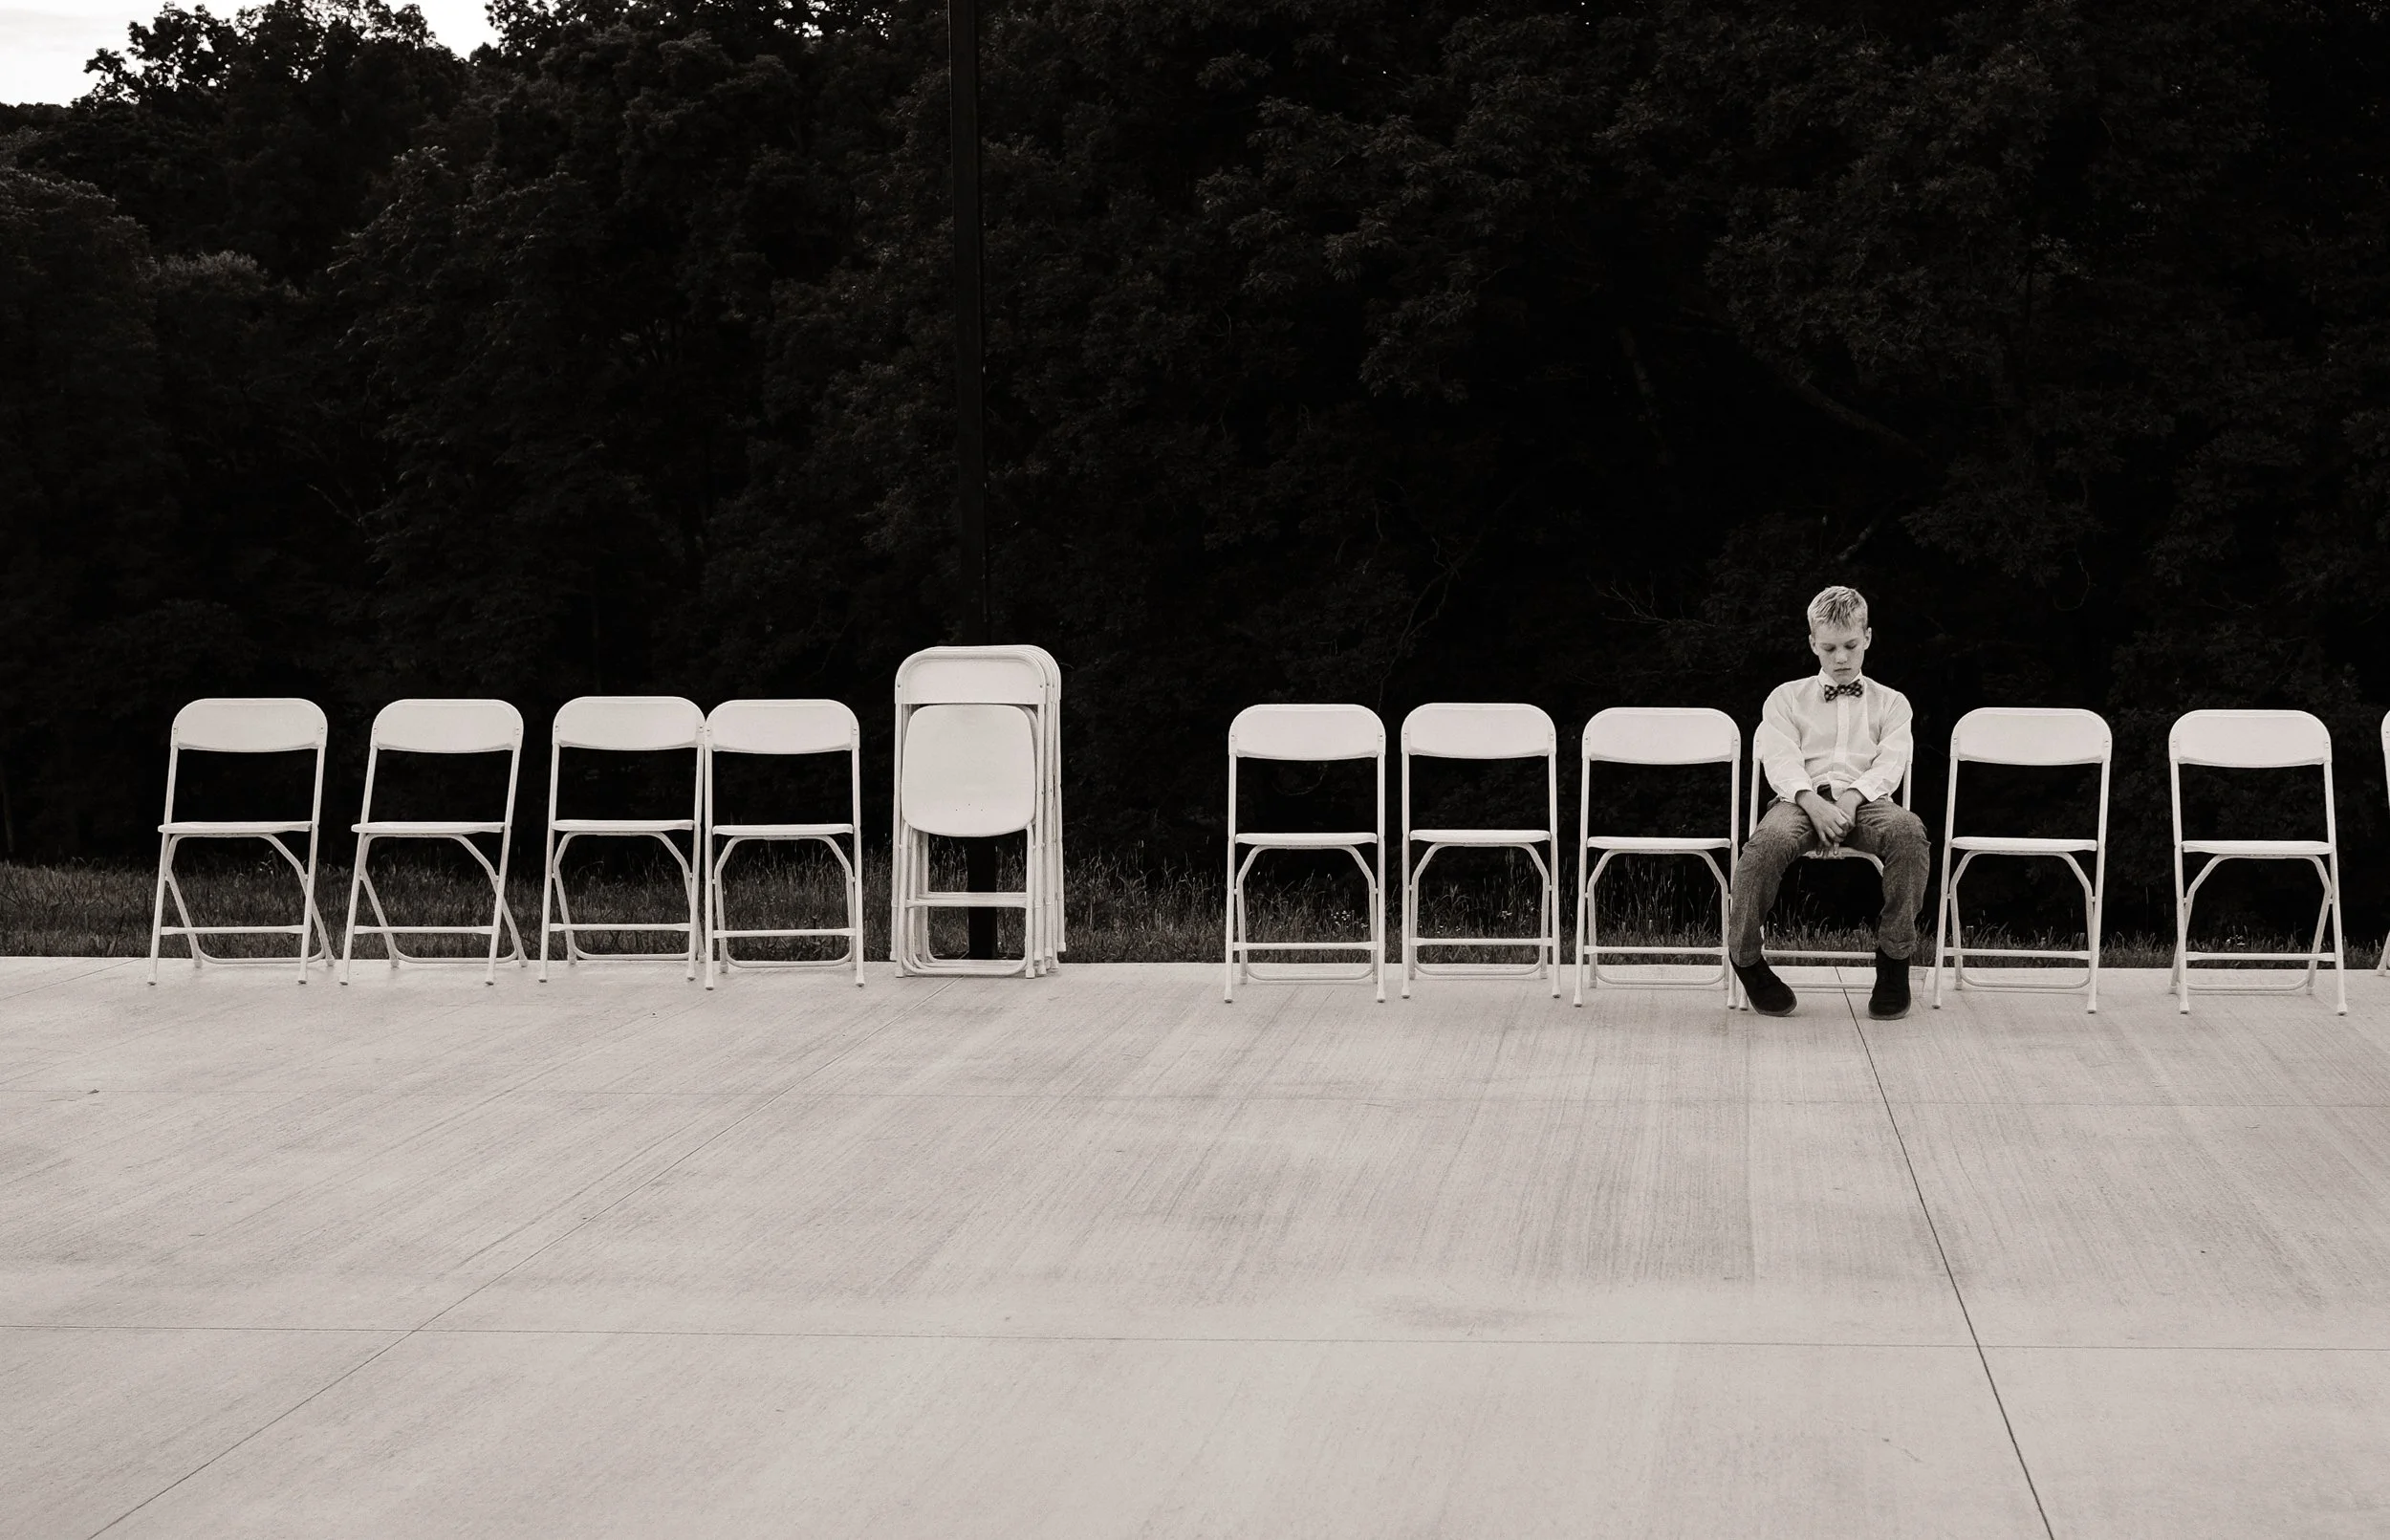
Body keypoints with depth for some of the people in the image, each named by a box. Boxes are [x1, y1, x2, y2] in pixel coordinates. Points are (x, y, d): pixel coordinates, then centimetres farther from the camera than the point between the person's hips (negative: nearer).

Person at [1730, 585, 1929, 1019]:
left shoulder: (1890, 703, 21)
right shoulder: (1787, 698, 20)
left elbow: (1890, 764, 5)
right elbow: (1781, 759, 3)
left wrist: (1850, 799, -16)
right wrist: (1814, 804, -18)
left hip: (1865, 800, 1)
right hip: (1803, 798, 0)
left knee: (1907, 829, -37)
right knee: (1768, 841, -38)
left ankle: (1895, 957, -25)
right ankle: (1745, 958, -19)